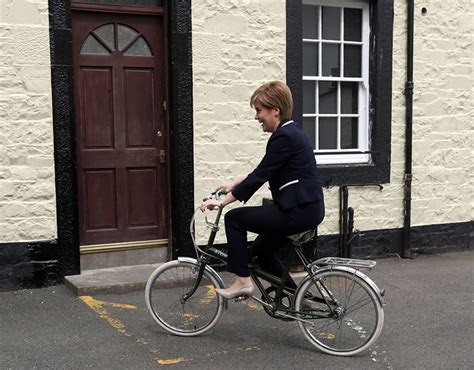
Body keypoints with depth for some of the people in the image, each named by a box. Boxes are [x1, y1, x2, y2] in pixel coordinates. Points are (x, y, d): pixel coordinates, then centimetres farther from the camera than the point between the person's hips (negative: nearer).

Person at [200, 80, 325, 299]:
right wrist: (234, 185, 23)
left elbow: (260, 176, -19)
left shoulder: (284, 137, -17)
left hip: (299, 211, -10)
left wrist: (223, 201, -16)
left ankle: (243, 281, 0)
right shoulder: (289, 131, 13)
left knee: (234, 218, -5)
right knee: (261, 250, 21)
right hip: (306, 208, 10)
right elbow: (262, 172, 22)